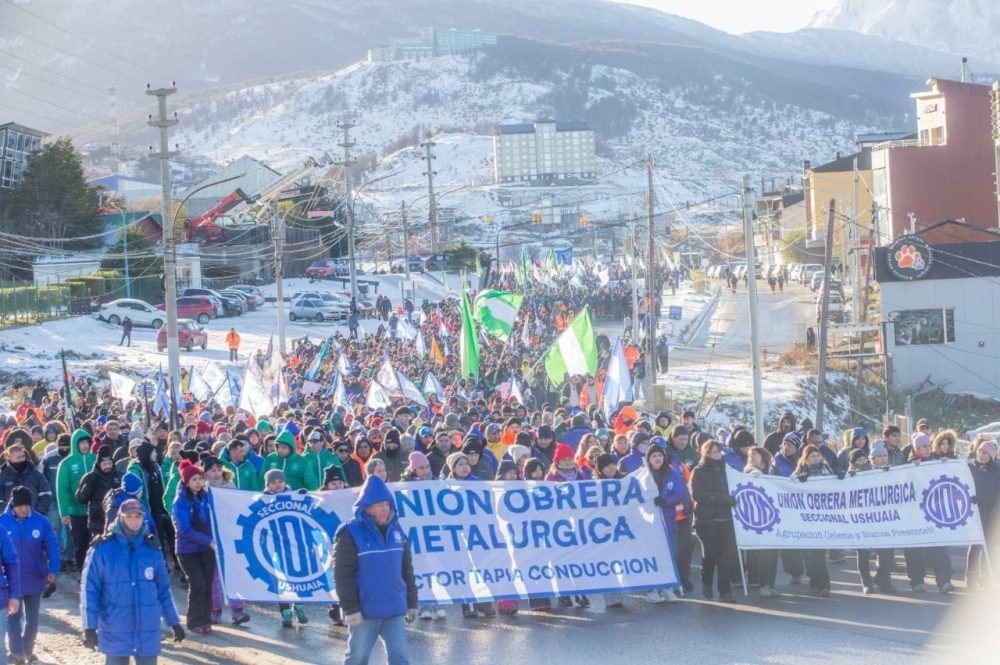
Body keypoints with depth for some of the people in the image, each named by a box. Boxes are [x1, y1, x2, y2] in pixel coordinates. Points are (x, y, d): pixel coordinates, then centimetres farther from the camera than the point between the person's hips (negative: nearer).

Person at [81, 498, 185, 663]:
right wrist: (89, 627, -11)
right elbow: (89, 590, -6)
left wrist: (174, 622, 14)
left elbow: (163, 589, 13)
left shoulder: (151, 549, 4)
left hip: (147, 630, 3)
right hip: (115, 632, -3)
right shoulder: (103, 549, -7)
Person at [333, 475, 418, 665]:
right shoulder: (350, 534, -10)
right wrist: (350, 608, -15)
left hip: (395, 610, 5)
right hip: (364, 613, -5)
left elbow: (406, 570, 15)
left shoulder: (396, 531, 8)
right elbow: (342, 575, -13)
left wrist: (411, 603, 16)